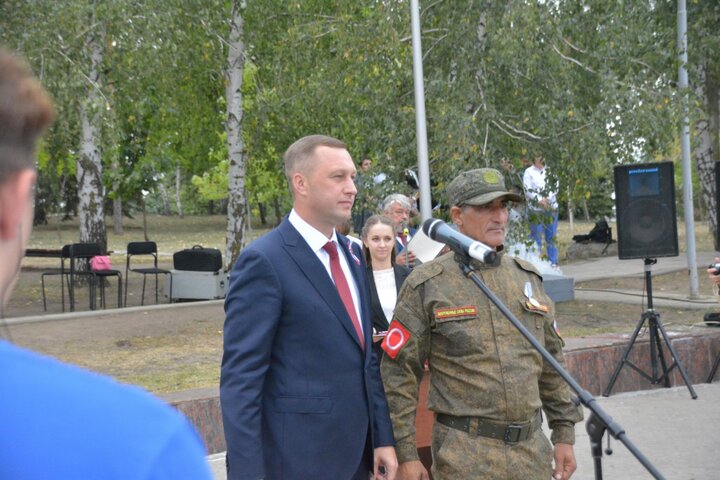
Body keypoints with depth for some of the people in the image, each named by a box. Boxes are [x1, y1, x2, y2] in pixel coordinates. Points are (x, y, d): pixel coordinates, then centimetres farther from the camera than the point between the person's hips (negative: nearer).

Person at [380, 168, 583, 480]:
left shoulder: (527, 277, 10)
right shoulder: (426, 286, -5)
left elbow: (551, 363, 15)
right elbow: (398, 373, -5)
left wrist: (564, 433, 12)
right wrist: (405, 454, -8)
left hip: (533, 451, 5)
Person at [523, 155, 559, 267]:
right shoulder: (528, 172, 2)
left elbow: (555, 187, 4)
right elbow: (527, 190, -7)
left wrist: (547, 199, -11)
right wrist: (540, 200, -16)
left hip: (551, 207, 3)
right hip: (535, 209, -3)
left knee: (552, 236, 6)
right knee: (536, 236, -2)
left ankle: (553, 262, 12)